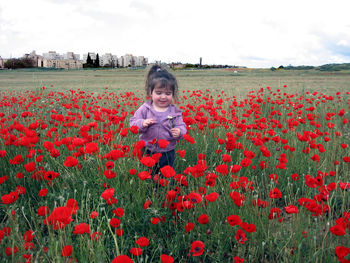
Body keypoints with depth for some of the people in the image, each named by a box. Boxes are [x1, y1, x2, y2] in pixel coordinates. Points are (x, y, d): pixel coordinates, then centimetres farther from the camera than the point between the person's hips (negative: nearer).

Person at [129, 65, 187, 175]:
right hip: (148, 152, 0)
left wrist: (179, 131, -24)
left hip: (167, 153, 1)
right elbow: (133, 122, -5)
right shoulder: (145, 109, -6)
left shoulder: (175, 112, -4)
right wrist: (142, 123, -26)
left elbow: (181, 126, -1)